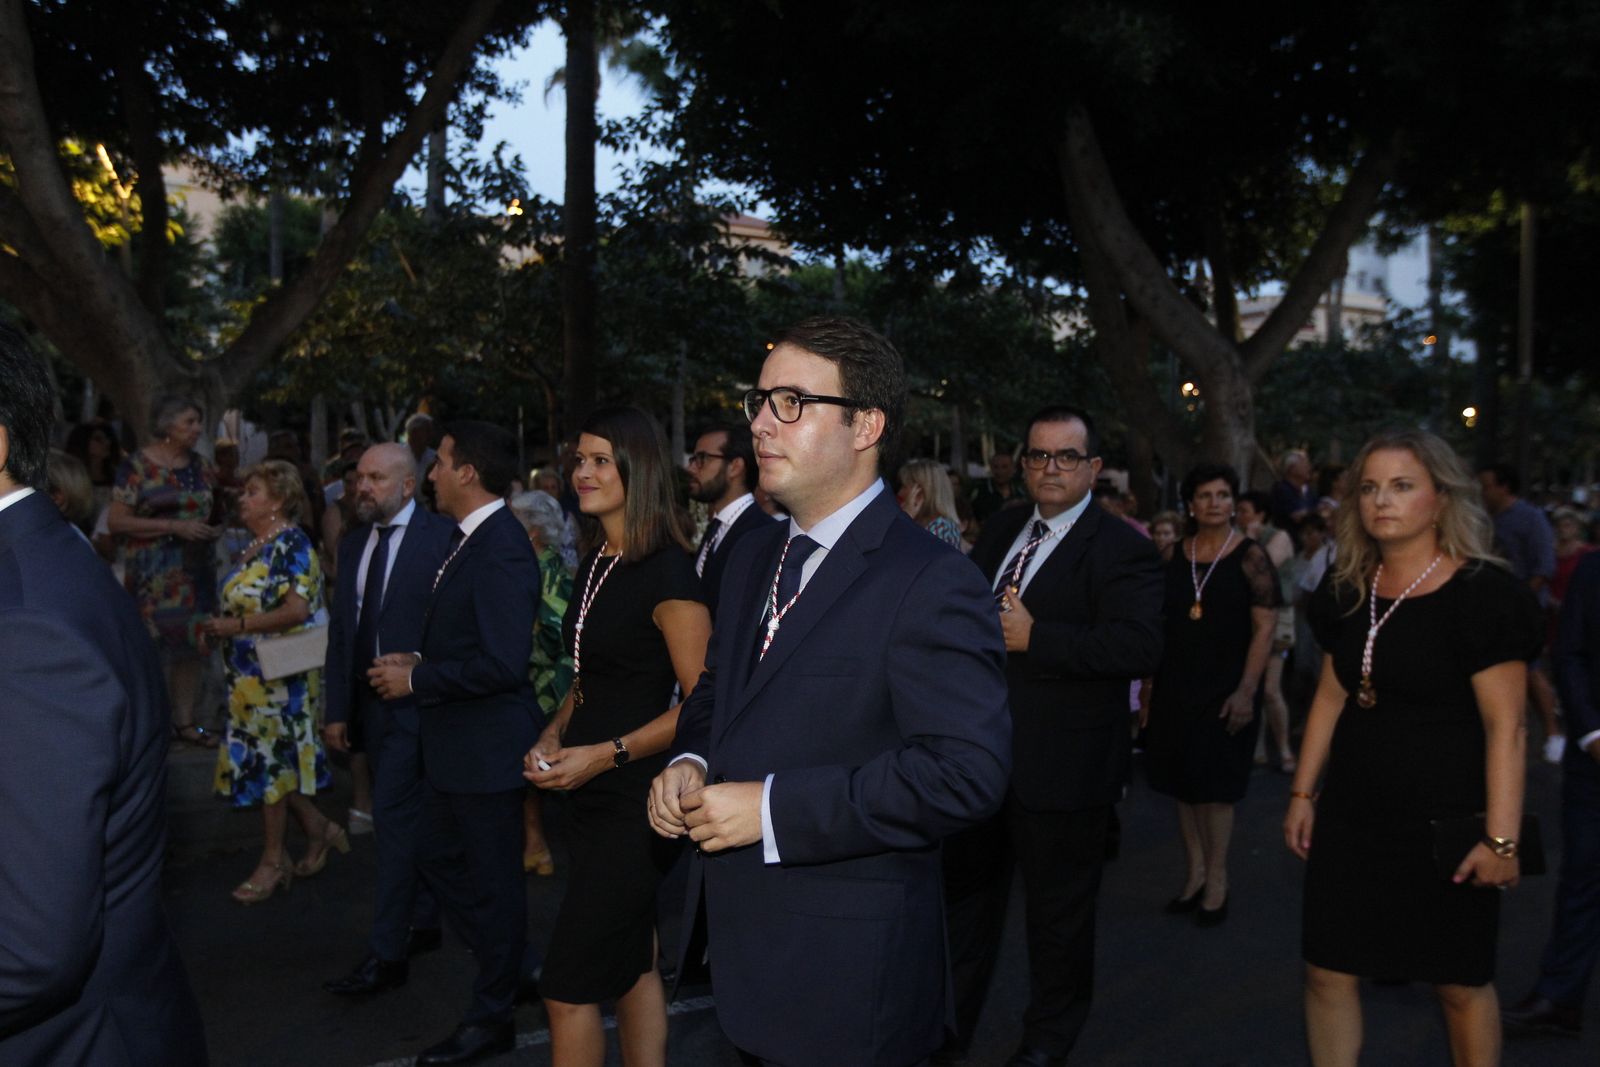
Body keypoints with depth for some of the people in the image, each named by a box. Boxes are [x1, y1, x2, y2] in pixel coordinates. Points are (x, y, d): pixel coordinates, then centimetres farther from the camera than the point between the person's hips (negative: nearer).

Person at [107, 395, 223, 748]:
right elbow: (116, 521, -12)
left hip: (196, 570, 6)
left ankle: (185, 720, 14)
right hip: (153, 574, -5)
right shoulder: (138, 466, -6)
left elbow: (216, 506, 25)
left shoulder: (200, 465, 11)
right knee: (153, 644, -6)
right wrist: (174, 527, -17)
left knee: (191, 642, 7)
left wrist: (214, 528, 2)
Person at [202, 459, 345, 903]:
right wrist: (219, 626, 4)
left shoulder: (291, 545, -16)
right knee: (268, 760, 12)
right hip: (251, 677, 9)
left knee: (269, 760, 0)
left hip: (278, 676, -9)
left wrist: (237, 626, -21)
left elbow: (296, 609, -26)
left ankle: (273, 862, 12)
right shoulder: (258, 545, 12)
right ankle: (319, 829, 27)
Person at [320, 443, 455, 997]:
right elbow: (341, 631, 12)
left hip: (416, 703, -7)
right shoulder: (354, 542, 11)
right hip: (371, 703, 7)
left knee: (395, 819, -7)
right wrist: (337, 708, 9)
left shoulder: (442, 537, -11)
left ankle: (386, 955, 0)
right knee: (409, 819, 17)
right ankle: (424, 923, 30)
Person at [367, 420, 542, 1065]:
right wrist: (420, 662, 4)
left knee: (493, 881, 6)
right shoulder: (470, 540, 8)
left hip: (488, 746, -10)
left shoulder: (500, 551, -23)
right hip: (456, 746, 10)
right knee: (438, 857, 21)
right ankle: (514, 968, 36)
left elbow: (502, 663, -28)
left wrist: (416, 681, -18)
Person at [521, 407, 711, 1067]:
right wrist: (554, 735, 3)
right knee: (632, 965, 17)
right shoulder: (594, 566, 10)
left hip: (635, 798, -8)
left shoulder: (667, 571, -16)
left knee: (568, 986, -2)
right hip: (592, 794, 8)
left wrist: (607, 754, -19)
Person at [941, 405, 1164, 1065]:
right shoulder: (1001, 530, 9)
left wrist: (1034, 637, -28)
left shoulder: (1121, 549, -14)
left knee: (1057, 909, 12)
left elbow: (1141, 647, -26)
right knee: (965, 890, 18)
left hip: (1061, 764, -7)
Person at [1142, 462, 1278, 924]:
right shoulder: (1173, 556, 5)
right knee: (1182, 782, 10)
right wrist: (1151, 680, 6)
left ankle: (1216, 879, 16)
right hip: (1175, 689, 4)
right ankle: (1195, 871, 24)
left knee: (1215, 786, 2)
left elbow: (1265, 628, -10)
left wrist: (1246, 691, -16)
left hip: (1224, 690, -4)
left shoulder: (1250, 557, -7)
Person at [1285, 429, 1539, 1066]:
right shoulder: (1348, 591, 5)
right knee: (1327, 971, 8)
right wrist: (1302, 792, 12)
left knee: (1459, 984, 10)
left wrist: (1502, 838, -17)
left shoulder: (1483, 594, -13)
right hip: (1351, 817, 6)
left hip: (1444, 823, -5)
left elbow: (1505, 728, -14)